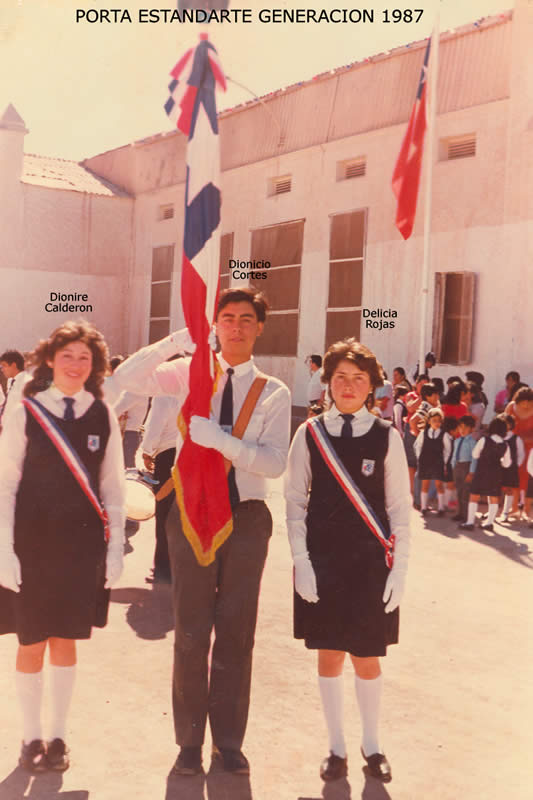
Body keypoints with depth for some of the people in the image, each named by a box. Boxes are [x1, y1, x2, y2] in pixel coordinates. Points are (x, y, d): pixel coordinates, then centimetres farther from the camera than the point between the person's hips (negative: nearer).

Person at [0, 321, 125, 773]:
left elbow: (113, 488, 5)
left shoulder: (103, 418, 1)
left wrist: (116, 547, 2)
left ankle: (59, 736, 28)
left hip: (83, 545, 1)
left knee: (66, 642, 11)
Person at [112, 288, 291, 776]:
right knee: (192, 633, 8)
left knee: (236, 633, 10)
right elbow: (126, 379, -12)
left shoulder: (274, 393, -2)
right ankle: (190, 739, 25)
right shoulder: (191, 373, 0)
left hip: (246, 516, 0)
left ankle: (229, 740, 27)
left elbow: (275, 463, -12)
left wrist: (219, 439, -25)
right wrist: (179, 341, -22)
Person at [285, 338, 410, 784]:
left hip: (370, 565, 0)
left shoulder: (386, 437, -2)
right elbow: (295, 500, 0)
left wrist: (399, 568, -4)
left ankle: (372, 745, 30)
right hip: (322, 563, 1)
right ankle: (337, 747, 27)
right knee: (329, 656, 10)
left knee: (367, 659, 8)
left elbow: (400, 508, 0)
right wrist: (300, 560, -6)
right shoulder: (309, 434, -1)